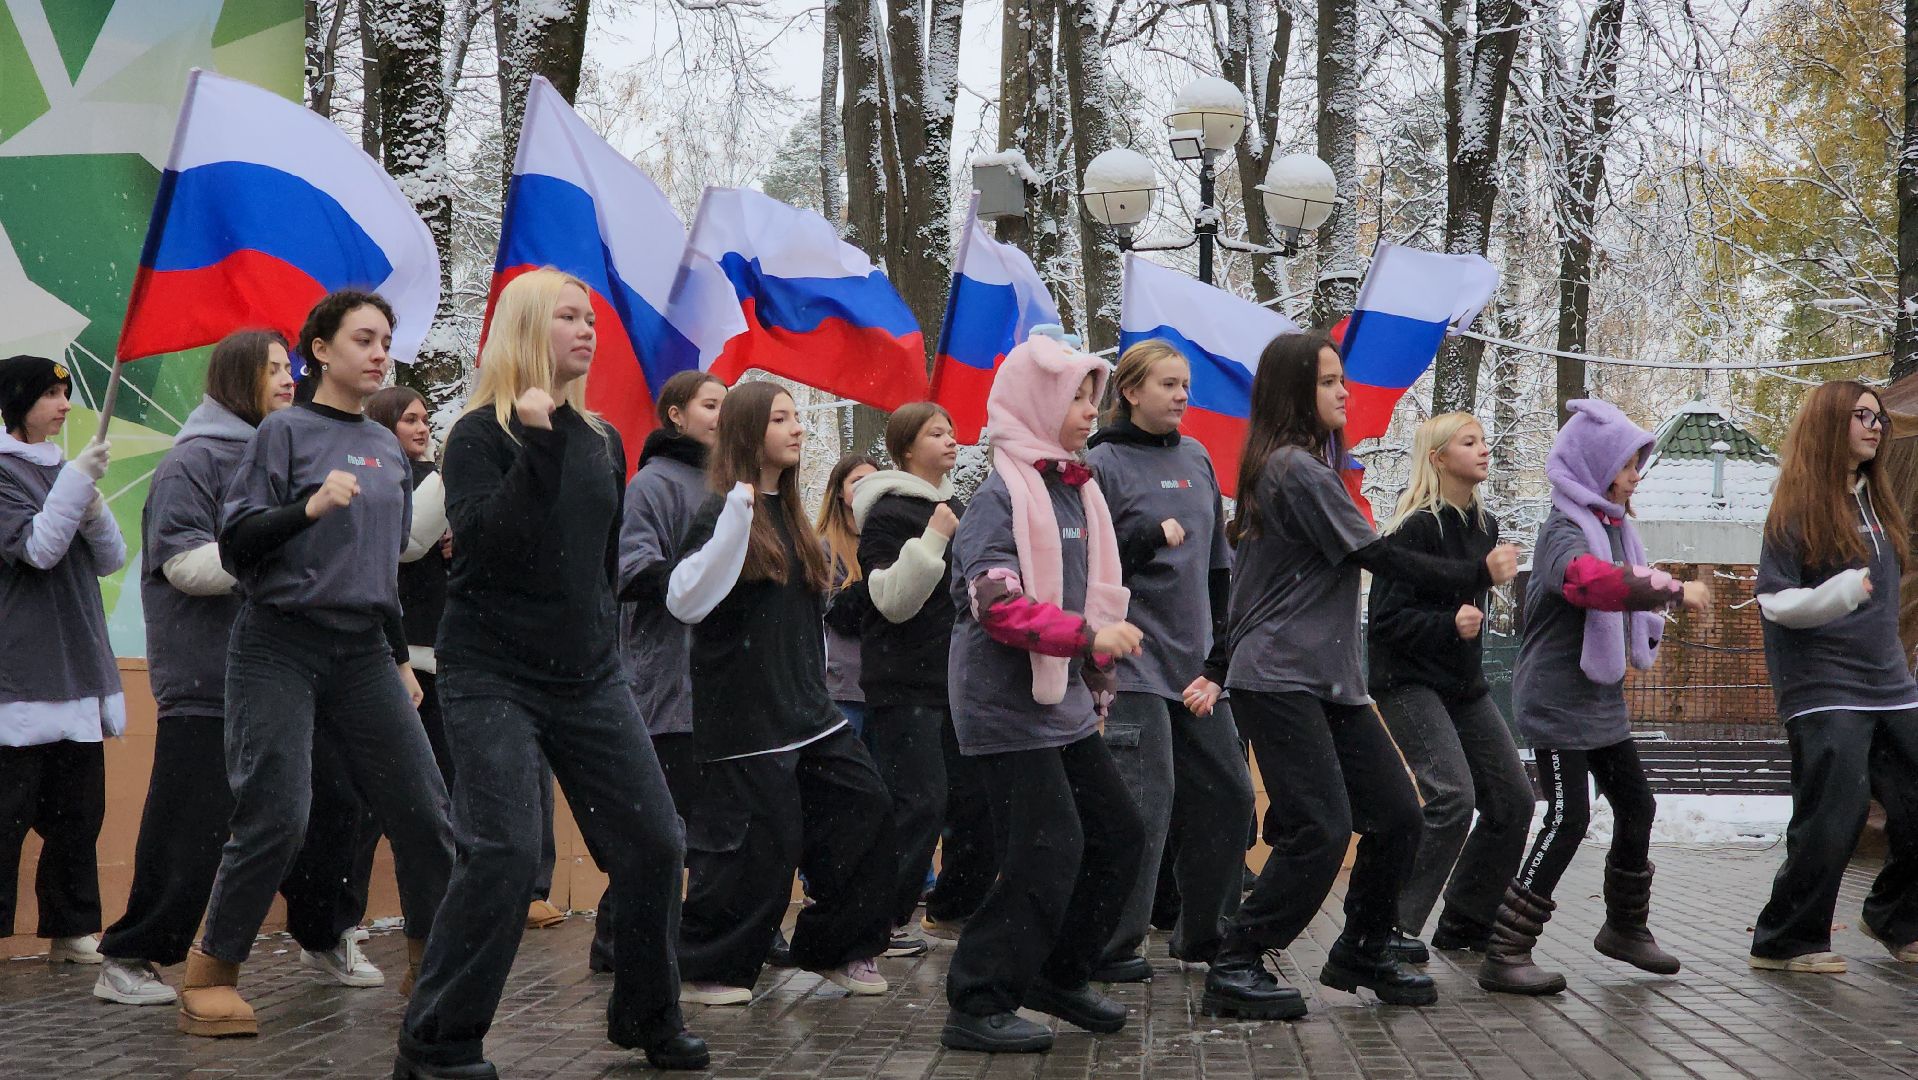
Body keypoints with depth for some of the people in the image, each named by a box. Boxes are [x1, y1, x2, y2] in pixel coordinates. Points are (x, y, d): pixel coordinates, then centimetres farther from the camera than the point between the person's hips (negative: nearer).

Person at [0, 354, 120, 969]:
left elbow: (112, 560, 11)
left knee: (79, 809, 9)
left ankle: (71, 931, 16)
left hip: (79, 673, 7)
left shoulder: (61, 469, 15)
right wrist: (78, 481, -19)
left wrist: (94, 511, -8)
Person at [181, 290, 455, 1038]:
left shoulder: (386, 448, 13)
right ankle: (208, 979, 3)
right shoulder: (286, 431, -4)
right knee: (277, 817, -12)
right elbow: (235, 544, -10)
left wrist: (400, 659, 23)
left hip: (362, 651, 6)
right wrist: (310, 506, -25)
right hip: (280, 646, -5)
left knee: (422, 809, -2)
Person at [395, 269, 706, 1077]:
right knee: (502, 852, -17)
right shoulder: (481, 433, -7)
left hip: (589, 677, 6)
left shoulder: (601, 440, 10)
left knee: (654, 843, 4)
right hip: (494, 677, -6)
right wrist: (539, 446, -27)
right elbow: (480, 544, -23)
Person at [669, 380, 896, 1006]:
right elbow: (685, 602, -24)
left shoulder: (789, 515, 16)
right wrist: (735, 517, -30)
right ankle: (704, 969, 7)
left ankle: (835, 948, 18)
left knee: (865, 809, 5)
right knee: (760, 841, -8)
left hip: (805, 707, 9)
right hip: (745, 713, -9)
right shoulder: (721, 513, -10)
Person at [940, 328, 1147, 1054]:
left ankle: (1059, 976, 26)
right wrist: (1086, 636, -28)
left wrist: (1097, 677, 18)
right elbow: (995, 604, -23)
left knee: (1118, 834, 11)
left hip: (1063, 699, 9)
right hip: (1007, 702, -9)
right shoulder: (1002, 495, -13)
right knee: (1050, 851, -11)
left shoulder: (1074, 490, 13)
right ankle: (977, 1008, -1)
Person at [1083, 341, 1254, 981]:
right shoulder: (1104, 464, -5)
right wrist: (1148, 536, -19)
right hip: (1135, 660, -7)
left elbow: (1219, 568, 13)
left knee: (1227, 794, 8)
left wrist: (1217, 666, 6)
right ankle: (1110, 946, 0)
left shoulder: (1196, 461, 13)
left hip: (1194, 664, 7)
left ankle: (1203, 933, 23)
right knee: (1144, 801, -10)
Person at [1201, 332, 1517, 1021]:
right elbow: (1379, 557, -12)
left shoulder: (1300, 465, 19)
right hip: (1280, 680, -10)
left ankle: (1362, 954, 20)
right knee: (1322, 829, -15)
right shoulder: (1297, 468, -12)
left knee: (1397, 814, 5)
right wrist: (1478, 575, -6)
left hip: (1329, 680, 10)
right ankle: (1234, 971, -6)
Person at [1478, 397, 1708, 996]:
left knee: (1636, 807, 14)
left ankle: (1625, 927, 35)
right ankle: (1504, 953, -10)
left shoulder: (1613, 526, 13)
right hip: (1558, 703, -9)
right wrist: (1674, 591, -36)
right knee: (1568, 818, -14)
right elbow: (1595, 582, -39)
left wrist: (1645, 638, 7)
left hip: (1604, 699, 9)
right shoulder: (1565, 530, -16)